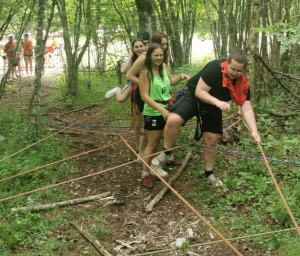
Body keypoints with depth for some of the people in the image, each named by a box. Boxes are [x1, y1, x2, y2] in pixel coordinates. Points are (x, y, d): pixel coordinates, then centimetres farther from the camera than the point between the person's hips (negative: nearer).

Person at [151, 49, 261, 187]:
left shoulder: (243, 84, -17)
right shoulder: (214, 68, -32)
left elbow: (247, 109, -16)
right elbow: (199, 92, -30)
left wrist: (254, 130, -28)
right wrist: (218, 102, -44)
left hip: (213, 105, 5)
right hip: (193, 95, -4)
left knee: (212, 139, 6)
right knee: (173, 120, -29)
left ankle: (209, 173, 29)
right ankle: (166, 153, -3)